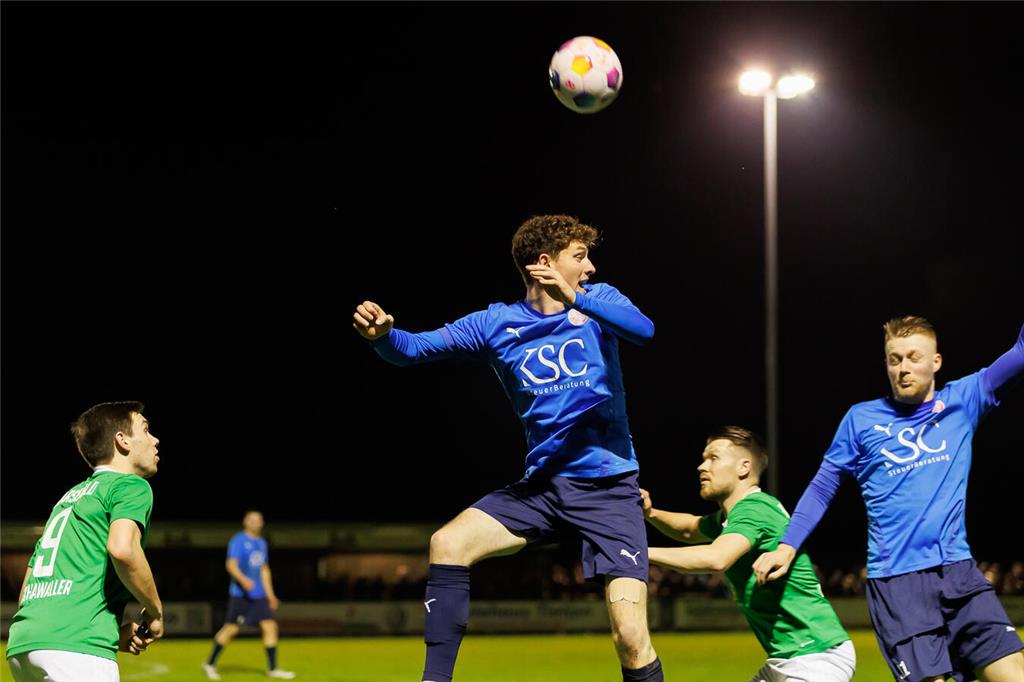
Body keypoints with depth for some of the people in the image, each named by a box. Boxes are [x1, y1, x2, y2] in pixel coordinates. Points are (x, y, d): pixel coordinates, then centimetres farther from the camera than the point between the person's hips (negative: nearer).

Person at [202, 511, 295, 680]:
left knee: (270, 626, -3)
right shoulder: (238, 540, -6)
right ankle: (210, 664, 12)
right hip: (240, 594, -7)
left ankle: (272, 669, 1)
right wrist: (243, 580, -32)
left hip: (259, 595, 7)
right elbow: (231, 565, -16)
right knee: (231, 629, -3)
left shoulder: (261, 543, 17)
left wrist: (270, 595, 21)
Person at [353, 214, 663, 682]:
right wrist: (383, 334, -25)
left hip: (609, 489, -3)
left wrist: (575, 299, -33)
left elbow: (643, 329, -19)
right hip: (543, 484, 3)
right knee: (448, 543, -16)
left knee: (631, 639, -16)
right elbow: (417, 347, -2)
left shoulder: (597, 301, 2)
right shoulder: (496, 324, 4)